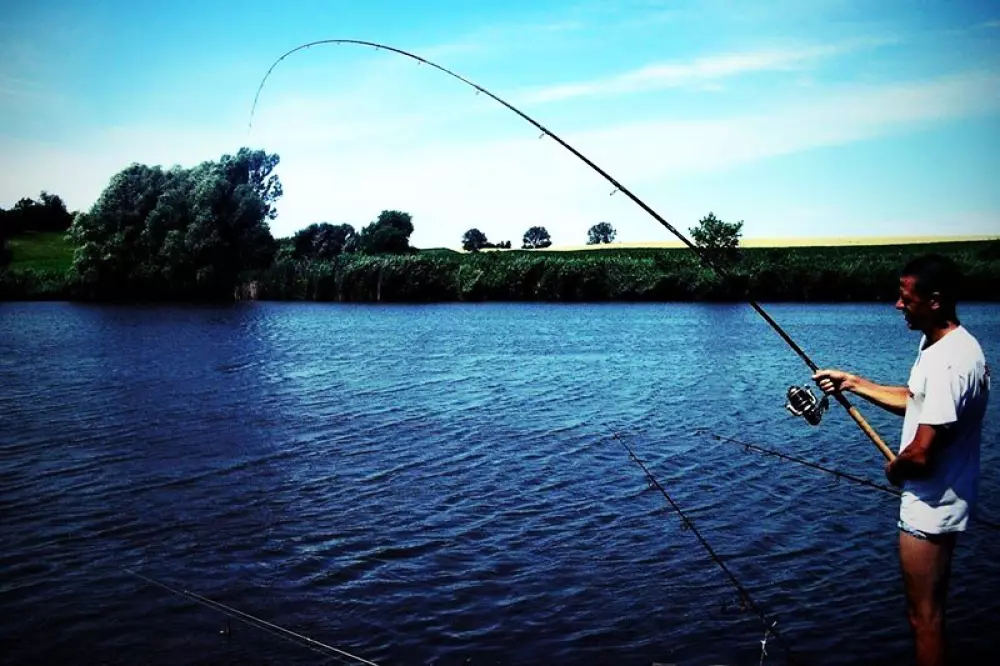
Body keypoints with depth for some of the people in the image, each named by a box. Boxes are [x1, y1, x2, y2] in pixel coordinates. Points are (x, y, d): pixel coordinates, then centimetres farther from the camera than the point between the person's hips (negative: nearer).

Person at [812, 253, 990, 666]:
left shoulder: (950, 362, -27)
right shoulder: (936, 342, 5)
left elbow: (921, 454, -29)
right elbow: (915, 401, 20)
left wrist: (894, 469, -7)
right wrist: (853, 383, 11)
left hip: (931, 506, -10)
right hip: (934, 500, 10)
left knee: (925, 615, 3)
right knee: (925, 608, 24)